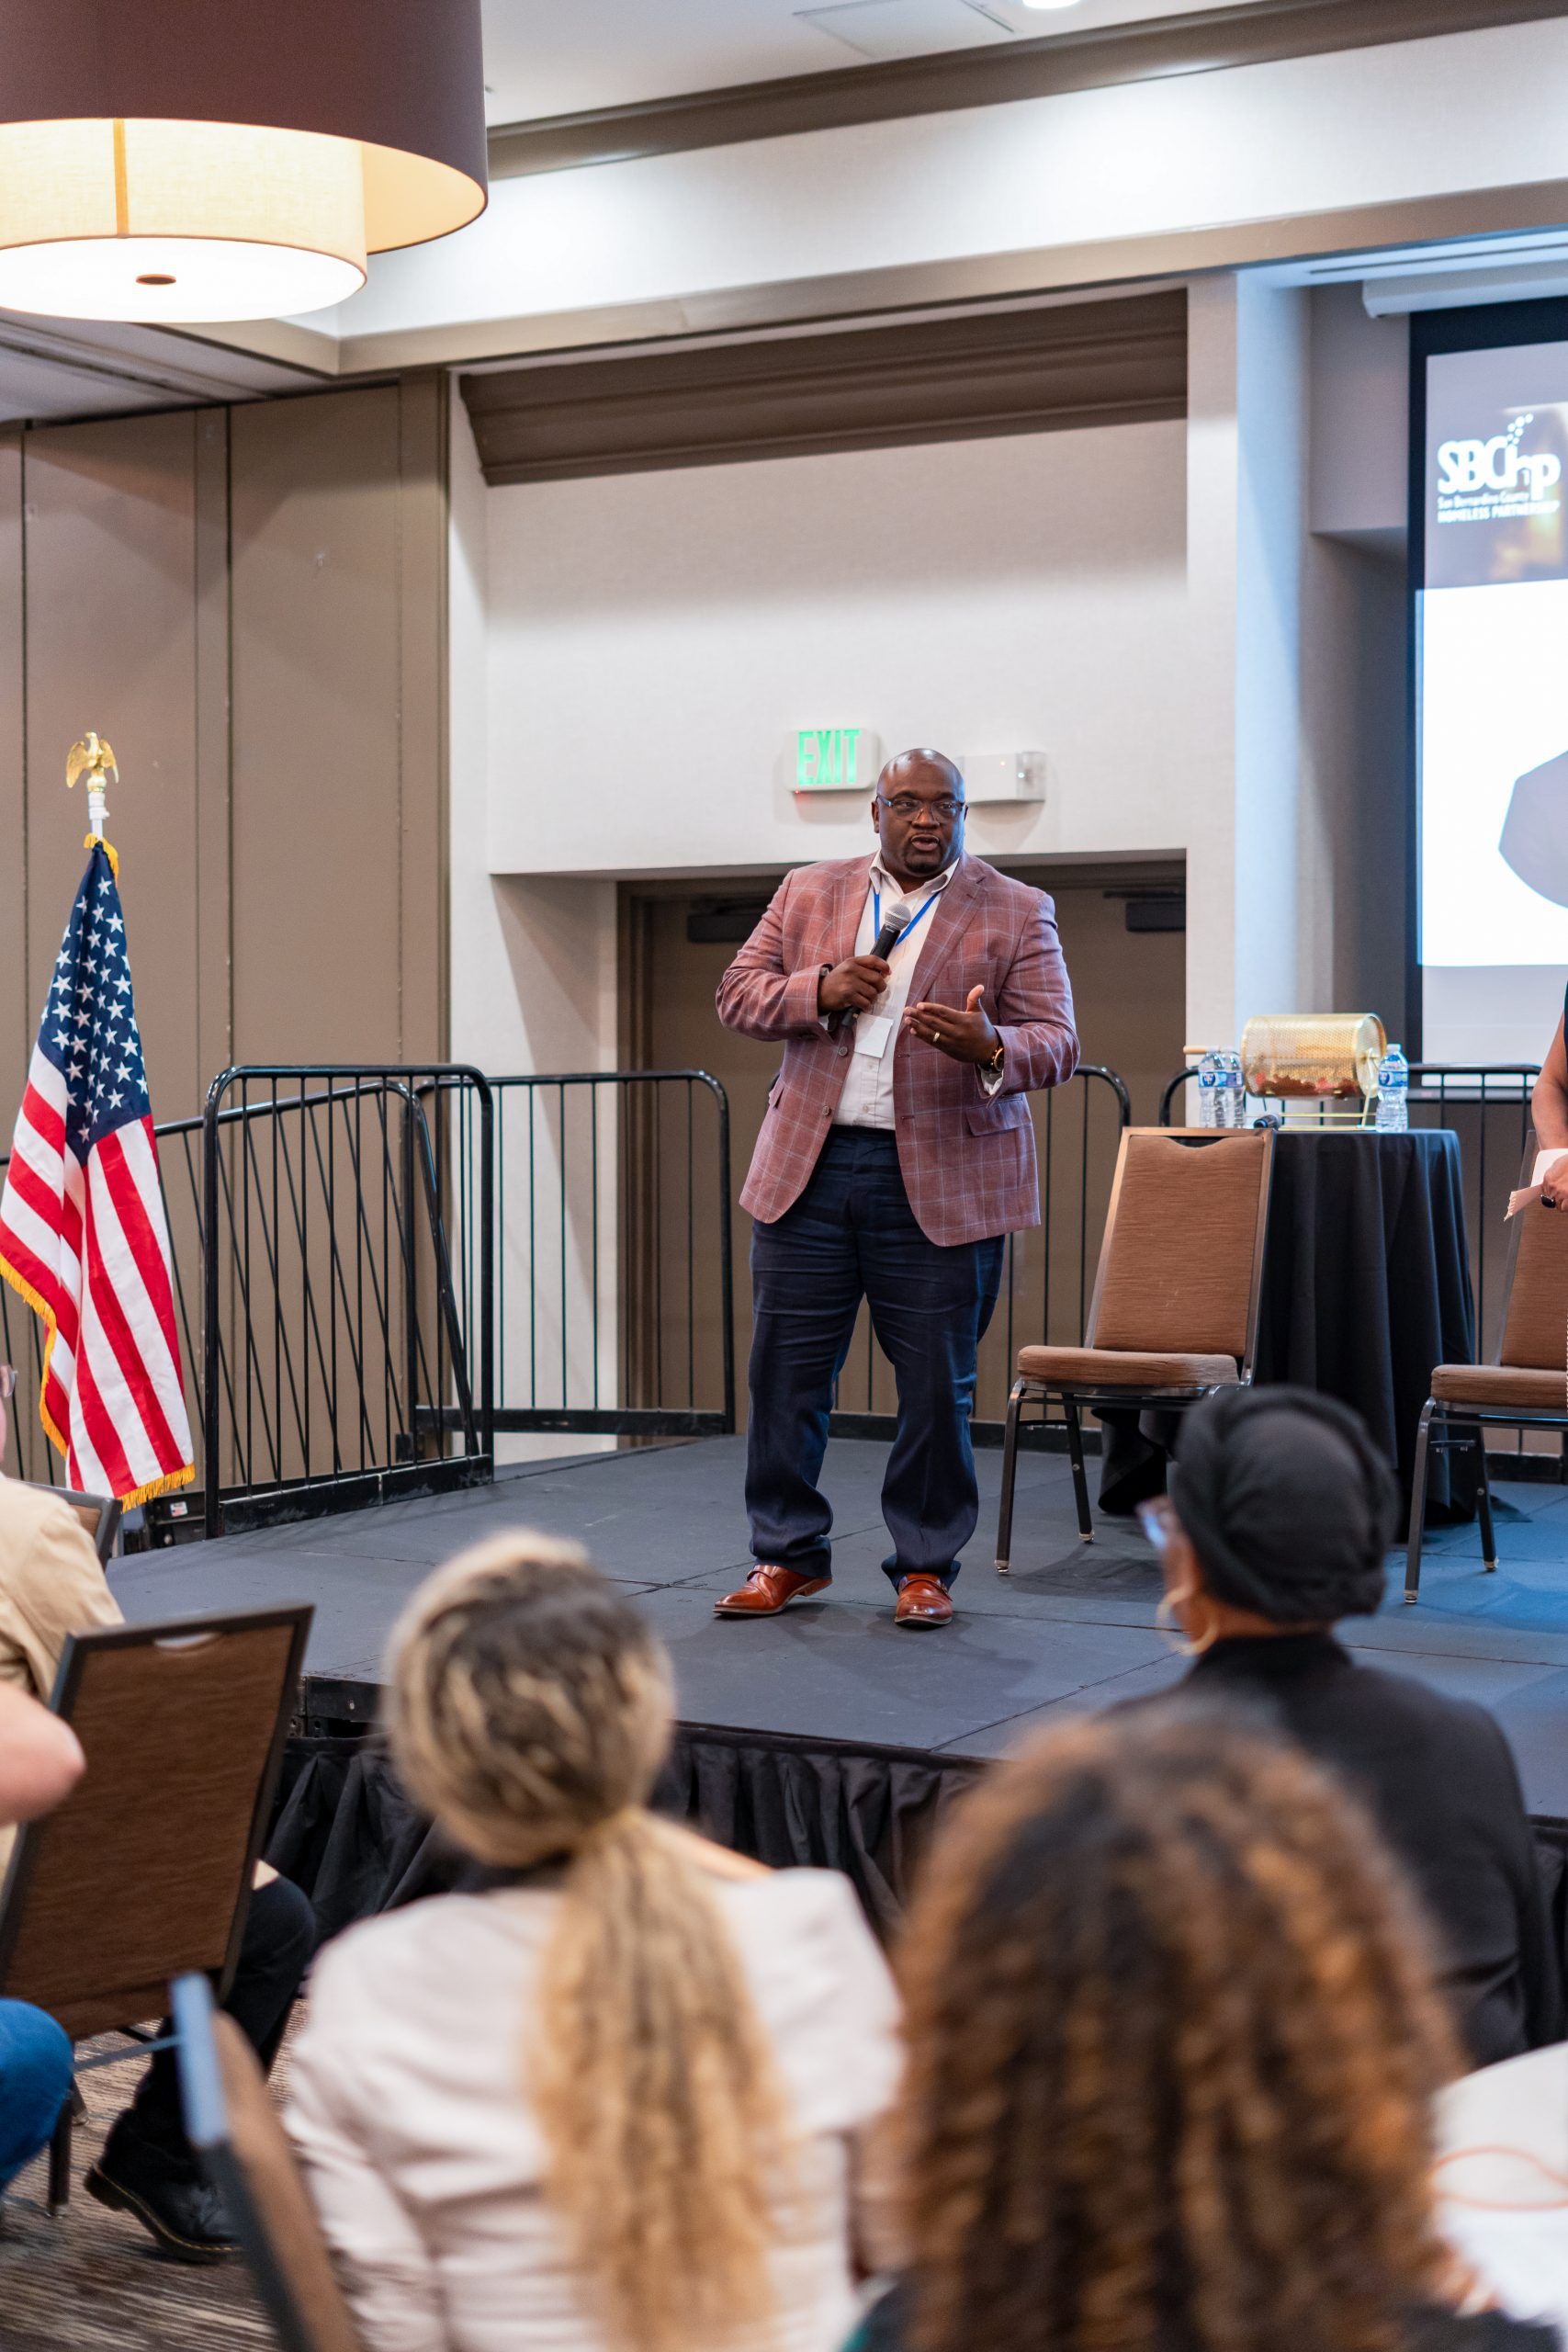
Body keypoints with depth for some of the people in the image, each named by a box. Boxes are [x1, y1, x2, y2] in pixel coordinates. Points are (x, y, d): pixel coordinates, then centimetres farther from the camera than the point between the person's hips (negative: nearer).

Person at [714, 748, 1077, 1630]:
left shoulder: (1016, 913, 2)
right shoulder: (809, 894, 11)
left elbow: (1056, 1043, -4)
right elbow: (737, 994, 10)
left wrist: (990, 1050, -26)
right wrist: (821, 990, -10)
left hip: (942, 1183, -2)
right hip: (809, 1169, 2)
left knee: (939, 1386, 2)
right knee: (785, 1373, 6)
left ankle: (926, 1565, 17)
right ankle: (789, 1554, 20)